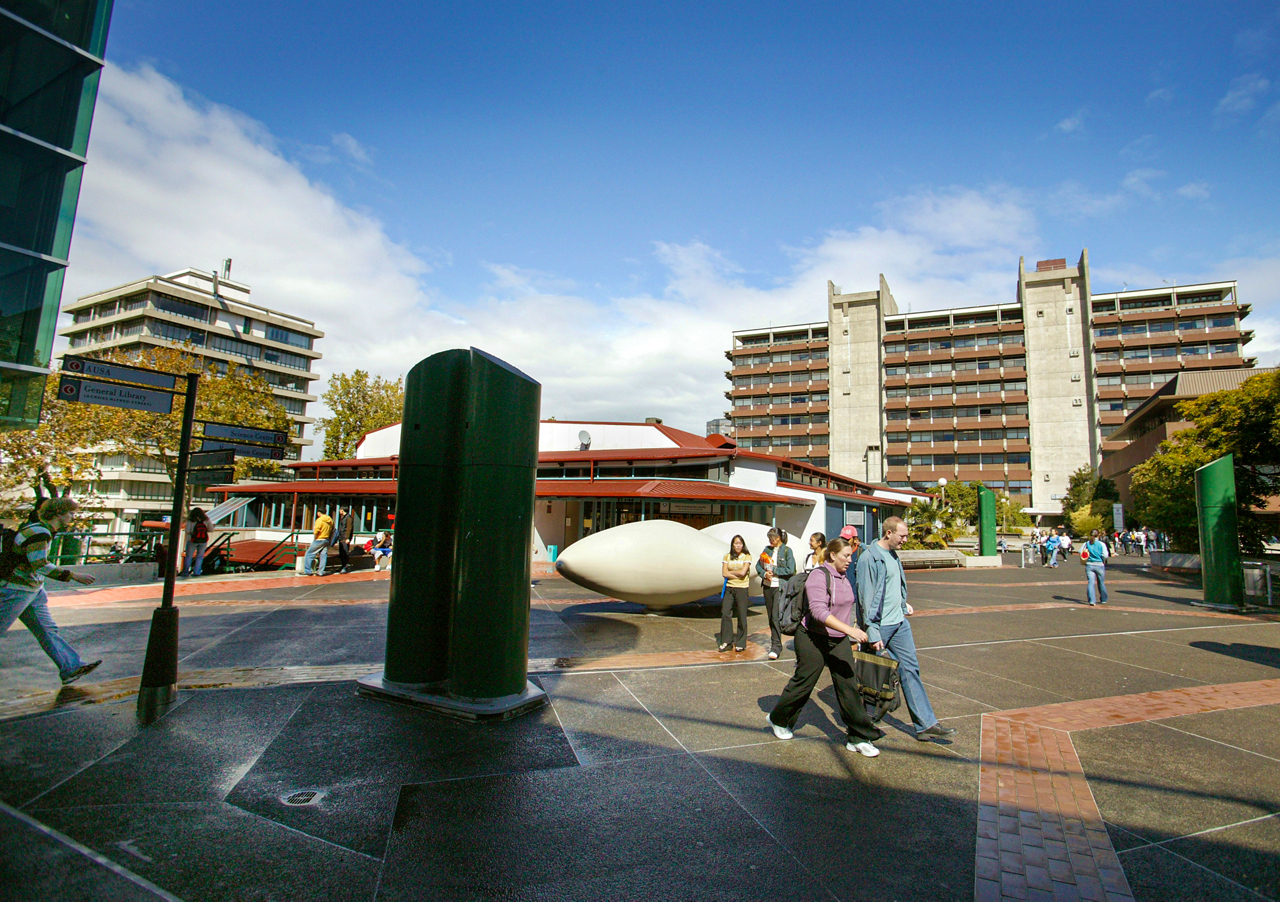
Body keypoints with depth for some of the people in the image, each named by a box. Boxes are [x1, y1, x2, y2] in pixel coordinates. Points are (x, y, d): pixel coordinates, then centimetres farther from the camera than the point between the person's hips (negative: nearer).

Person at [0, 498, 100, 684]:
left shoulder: (45, 531, 8)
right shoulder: (38, 532, -21)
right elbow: (40, 566, -29)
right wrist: (74, 576, -29)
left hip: (33, 591, 10)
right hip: (15, 591, -10)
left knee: (47, 630, 6)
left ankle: (71, 667, 4)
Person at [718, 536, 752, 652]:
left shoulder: (747, 557, 1)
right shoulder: (727, 557, 9)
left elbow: (743, 572, -12)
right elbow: (724, 573, -1)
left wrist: (730, 572, -1)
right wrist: (737, 575, -9)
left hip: (742, 588, -3)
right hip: (729, 588, 3)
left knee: (742, 615, 0)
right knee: (725, 613, -1)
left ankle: (741, 643, 11)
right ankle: (726, 640, 13)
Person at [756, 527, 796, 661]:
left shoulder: (787, 551, -5)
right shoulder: (768, 550, 11)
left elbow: (790, 570, -14)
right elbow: (758, 565, 12)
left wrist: (774, 571, -11)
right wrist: (764, 573, -7)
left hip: (780, 587, -6)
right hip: (768, 586, 6)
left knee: (776, 616, -13)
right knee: (771, 617, 12)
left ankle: (776, 647, -10)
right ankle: (774, 643, 25)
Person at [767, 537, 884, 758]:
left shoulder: (845, 576, 6)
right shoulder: (819, 576, -20)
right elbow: (819, 611, -33)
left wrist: (850, 637, 24)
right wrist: (850, 630, -39)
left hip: (839, 640, 7)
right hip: (813, 639, -7)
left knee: (849, 685, 1)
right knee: (803, 683, 6)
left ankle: (859, 738, 9)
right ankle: (777, 719, 28)